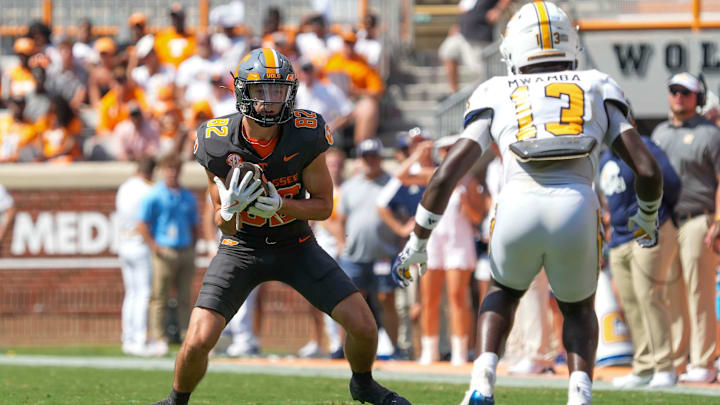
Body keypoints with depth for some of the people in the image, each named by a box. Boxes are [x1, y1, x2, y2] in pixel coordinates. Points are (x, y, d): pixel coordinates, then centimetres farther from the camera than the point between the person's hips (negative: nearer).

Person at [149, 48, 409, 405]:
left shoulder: (306, 135, -19)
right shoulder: (217, 143, -19)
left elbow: (324, 205, -8)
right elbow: (224, 225, -8)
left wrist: (280, 205, -27)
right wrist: (232, 207, -32)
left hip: (296, 245, 1)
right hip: (241, 249, -1)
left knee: (363, 326, -5)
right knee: (198, 341, -17)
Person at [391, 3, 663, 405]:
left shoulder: (499, 95, 23)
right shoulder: (598, 90, 24)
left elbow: (447, 175, 13)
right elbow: (648, 170, 15)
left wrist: (417, 243, 22)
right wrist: (648, 217, 36)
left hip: (518, 210, 0)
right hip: (577, 213, 0)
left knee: (504, 292, 34)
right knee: (578, 308, 30)